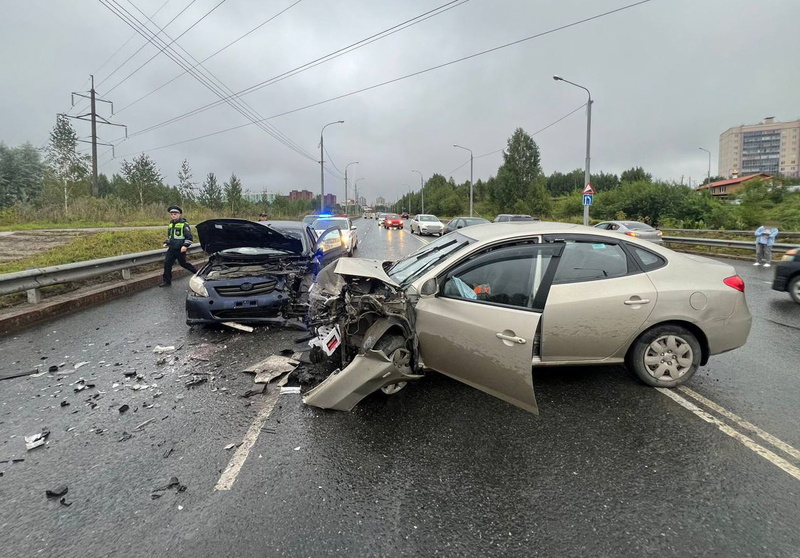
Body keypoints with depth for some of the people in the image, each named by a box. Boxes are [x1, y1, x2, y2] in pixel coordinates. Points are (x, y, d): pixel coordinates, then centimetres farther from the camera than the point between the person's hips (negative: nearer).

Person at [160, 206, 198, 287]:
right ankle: (167, 281, 8)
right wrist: (166, 243, 12)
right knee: (167, 263, 1)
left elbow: (189, 237, -13)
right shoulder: (170, 224, 13)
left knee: (183, 263, 4)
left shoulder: (184, 224, -10)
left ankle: (197, 272, 25)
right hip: (171, 249, 7)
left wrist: (185, 246, -25)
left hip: (180, 249, -7)